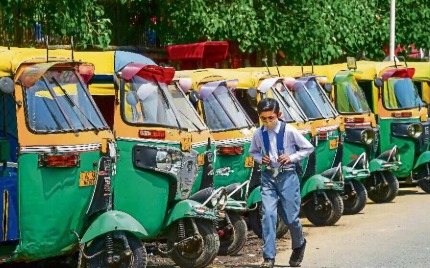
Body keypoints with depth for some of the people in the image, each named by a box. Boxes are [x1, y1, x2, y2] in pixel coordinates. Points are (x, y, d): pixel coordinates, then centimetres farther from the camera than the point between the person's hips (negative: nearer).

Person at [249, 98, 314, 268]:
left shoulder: (289, 131, -9)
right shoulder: (258, 134, -1)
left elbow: (308, 148, 1)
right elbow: (253, 151, 18)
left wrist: (291, 158, -12)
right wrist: (260, 159, -3)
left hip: (287, 176, -2)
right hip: (268, 177, 2)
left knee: (290, 217, 3)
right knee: (268, 215, -9)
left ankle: (299, 245, 35)